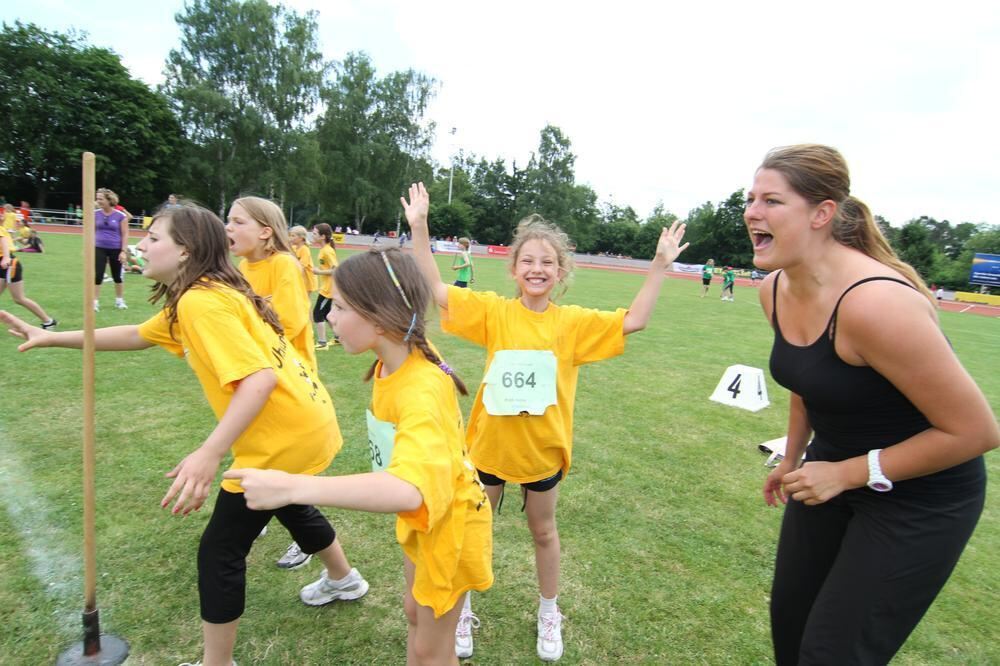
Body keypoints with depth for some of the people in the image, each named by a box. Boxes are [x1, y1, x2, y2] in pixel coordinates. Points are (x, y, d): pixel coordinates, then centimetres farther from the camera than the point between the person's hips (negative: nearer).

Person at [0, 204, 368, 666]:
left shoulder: (200, 302, -19)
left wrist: (209, 453, -35)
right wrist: (49, 337, 22)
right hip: (307, 423, 10)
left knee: (220, 551, 5)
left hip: (286, 436, -10)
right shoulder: (199, 298, 12)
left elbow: (259, 378, -29)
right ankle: (344, 580, 56)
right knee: (290, 507, 33)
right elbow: (136, 336, 23)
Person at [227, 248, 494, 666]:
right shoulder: (395, 357, -13)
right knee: (415, 611, 31)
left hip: (449, 522, -8)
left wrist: (291, 487, -58)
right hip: (420, 516, 8)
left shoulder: (422, 391, -40)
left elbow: (407, 490, -57)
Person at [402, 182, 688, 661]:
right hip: (489, 443, 0)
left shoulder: (574, 322, -7)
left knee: (543, 530, 22)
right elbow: (436, 290, -13)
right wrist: (419, 228, -20)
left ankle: (548, 613, 46)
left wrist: (659, 266, -16)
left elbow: (634, 321, -10)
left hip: (543, 448, 1)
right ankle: (462, 612, 42)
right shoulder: (493, 311, -9)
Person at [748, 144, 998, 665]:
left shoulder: (875, 303, -32)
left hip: (919, 497, -7)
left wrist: (848, 473, -19)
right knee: (788, 620, 19)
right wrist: (792, 460, 18)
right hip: (832, 472, 7)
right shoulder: (775, 290, -7)